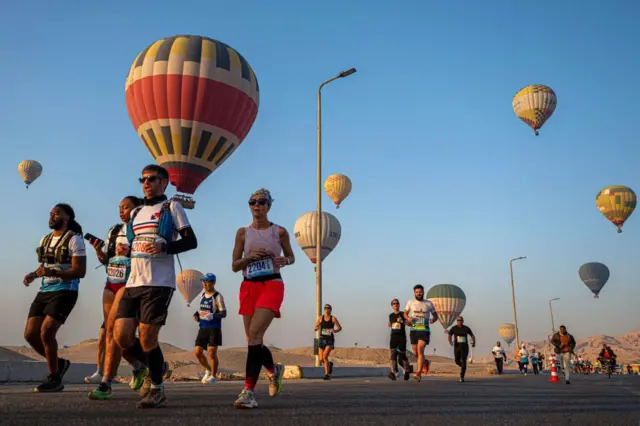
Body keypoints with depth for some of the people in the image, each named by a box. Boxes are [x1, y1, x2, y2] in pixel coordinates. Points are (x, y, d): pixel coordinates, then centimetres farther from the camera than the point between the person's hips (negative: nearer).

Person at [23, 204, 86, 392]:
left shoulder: (74, 240, -7)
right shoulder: (44, 240, 16)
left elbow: (80, 272, -14)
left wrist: (52, 273, -26)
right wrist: (33, 275, 4)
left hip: (64, 292, -8)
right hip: (44, 291, 8)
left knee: (46, 332, -17)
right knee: (30, 333, 0)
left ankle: (54, 378, 0)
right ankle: (59, 363, 22)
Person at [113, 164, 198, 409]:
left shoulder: (171, 207, 3)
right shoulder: (136, 213, 21)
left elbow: (191, 241, -3)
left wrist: (164, 247, -18)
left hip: (159, 283, -6)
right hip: (133, 283, 6)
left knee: (147, 336, -8)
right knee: (121, 336, -2)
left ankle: (157, 391, 11)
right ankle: (156, 366, 25)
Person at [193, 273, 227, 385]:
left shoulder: (217, 296, -9)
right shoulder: (203, 295, 13)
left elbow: (224, 313, -13)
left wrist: (212, 316, -31)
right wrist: (197, 314, 4)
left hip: (214, 328, -7)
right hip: (203, 328, 7)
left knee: (212, 352, -9)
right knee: (197, 352, 3)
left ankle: (213, 376, 8)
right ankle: (208, 370, 28)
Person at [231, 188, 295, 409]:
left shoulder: (280, 232, 3)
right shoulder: (243, 232, 7)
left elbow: (291, 256, 16)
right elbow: (234, 266, 8)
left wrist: (283, 261, -7)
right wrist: (250, 257, -11)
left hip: (272, 284, -4)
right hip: (248, 286, 4)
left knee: (254, 335, -21)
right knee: (253, 339, 9)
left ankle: (249, 390, -21)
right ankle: (274, 369, 38)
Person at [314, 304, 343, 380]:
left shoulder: (333, 318, -4)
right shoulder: (320, 318, 2)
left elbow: (340, 328, 3)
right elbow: (315, 328, 7)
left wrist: (335, 330, -17)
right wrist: (316, 328, -17)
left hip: (330, 340, -3)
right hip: (322, 339, 3)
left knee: (325, 356, -20)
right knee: (321, 359, 2)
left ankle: (327, 374, -6)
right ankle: (329, 364, 37)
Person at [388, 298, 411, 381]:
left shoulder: (403, 314, -1)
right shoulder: (391, 315, 12)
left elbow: (410, 324, -10)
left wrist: (403, 321, -26)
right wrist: (390, 325, 10)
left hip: (402, 337, -3)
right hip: (393, 337, 3)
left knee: (402, 355, 2)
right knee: (393, 354, -15)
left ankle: (407, 370, 27)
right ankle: (393, 372, -26)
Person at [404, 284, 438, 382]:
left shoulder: (429, 303, 2)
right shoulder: (410, 302, 4)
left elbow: (435, 315, 12)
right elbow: (405, 313, 15)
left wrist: (433, 320, -11)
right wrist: (408, 318, -9)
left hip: (424, 331, -3)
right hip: (413, 330, 3)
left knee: (420, 350, -19)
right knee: (416, 353, 9)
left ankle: (418, 374, -20)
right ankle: (425, 362, 41)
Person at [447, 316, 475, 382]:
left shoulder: (466, 328, 2)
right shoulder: (453, 328, -1)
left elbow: (472, 335, 7)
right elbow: (449, 335, -9)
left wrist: (474, 342, -13)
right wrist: (450, 341, -31)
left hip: (465, 346, -1)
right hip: (457, 346, 1)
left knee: (463, 361, -11)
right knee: (457, 361, 5)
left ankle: (462, 377, -7)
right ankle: (463, 366, 41)